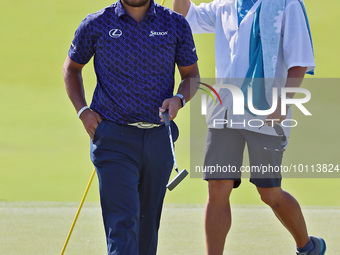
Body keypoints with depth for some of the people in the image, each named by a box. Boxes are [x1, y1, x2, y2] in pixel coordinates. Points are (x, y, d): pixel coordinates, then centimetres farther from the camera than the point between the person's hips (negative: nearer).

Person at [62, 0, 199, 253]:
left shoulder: (176, 24, 5)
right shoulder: (96, 24, 2)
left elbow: (191, 75, 14)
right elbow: (72, 68, 17)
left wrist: (179, 99, -8)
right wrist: (82, 111, 4)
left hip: (159, 137, 3)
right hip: (113, 137, -3)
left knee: (148, 224, 10)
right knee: (123, 222, -15)